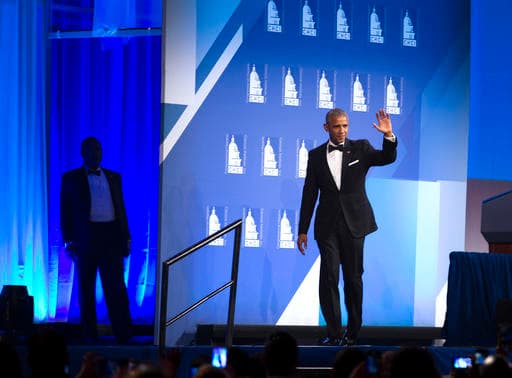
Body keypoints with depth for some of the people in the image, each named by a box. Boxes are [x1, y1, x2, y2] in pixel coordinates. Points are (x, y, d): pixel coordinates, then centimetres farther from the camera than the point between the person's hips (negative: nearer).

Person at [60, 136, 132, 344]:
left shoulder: (114, 177, 16)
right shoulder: (71, 178, 6)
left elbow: (121, 208, 16)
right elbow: (65, 211, 3)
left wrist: (125, 238, 8)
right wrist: (69, 240, -6)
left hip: (111, 238, 2)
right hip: (85, 239, -2)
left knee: (116, 288, -2)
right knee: (86, 289, 2)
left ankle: (124, 335, -3)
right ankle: (89, 335, 7)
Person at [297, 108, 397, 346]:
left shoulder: (360, 148, 5)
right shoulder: (316, 155, 7)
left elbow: (388, 158, -9)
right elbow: (309, 194, 8)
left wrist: (389, 136, -28)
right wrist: (303, 230, 7)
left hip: (354, 224, 0)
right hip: (327, 226, 0)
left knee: (353, 278, 5)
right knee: (328, 277, -8)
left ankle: (352, 333, 15)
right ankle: (333, 333, -3)